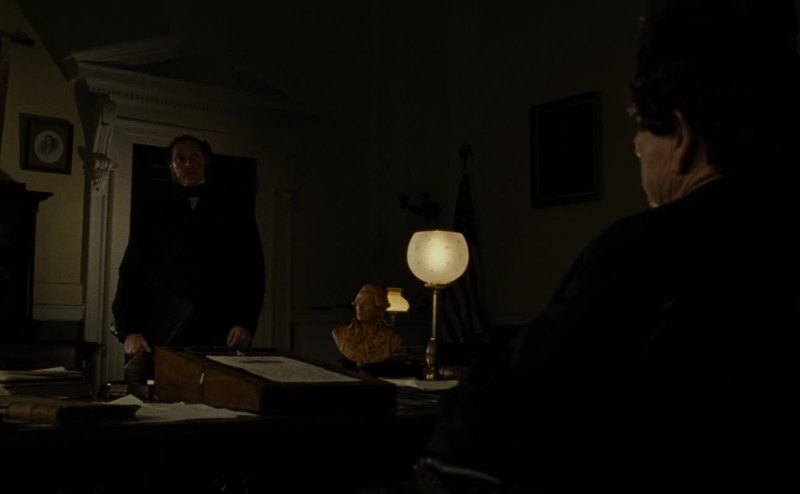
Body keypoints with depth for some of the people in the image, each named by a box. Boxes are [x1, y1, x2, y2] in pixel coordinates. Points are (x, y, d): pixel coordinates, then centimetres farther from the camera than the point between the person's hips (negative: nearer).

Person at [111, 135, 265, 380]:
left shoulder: (235, 207, 9)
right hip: (164, 336, 0)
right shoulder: (153, 209, 10)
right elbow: (132, 270, 5)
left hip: (221, 336, 0)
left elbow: (252, 269, 5)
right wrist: (130, 329, -7)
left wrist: (245, 322, -9)